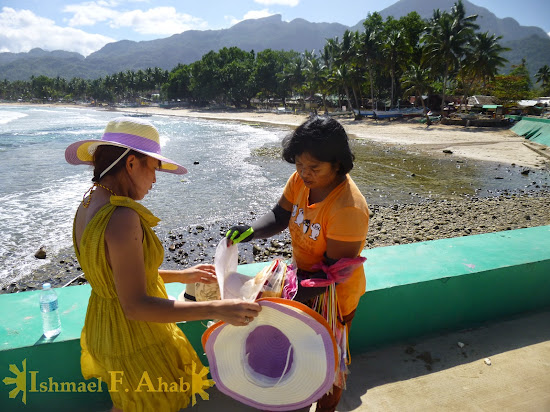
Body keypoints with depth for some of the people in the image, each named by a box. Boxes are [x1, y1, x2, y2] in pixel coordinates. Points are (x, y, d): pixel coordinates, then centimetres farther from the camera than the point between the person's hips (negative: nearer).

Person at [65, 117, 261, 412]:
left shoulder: (88, 205, -2)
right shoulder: (121, 217, -32)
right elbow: (135, 306, -33)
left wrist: (179, 276, 10)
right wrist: (216, 309, -36)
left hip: (103, 329, 9)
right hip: (134, 341, -8)